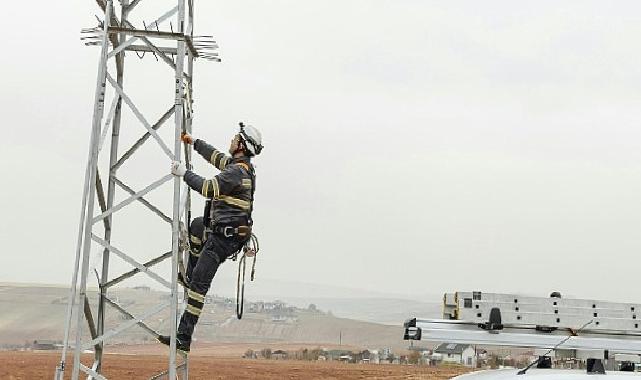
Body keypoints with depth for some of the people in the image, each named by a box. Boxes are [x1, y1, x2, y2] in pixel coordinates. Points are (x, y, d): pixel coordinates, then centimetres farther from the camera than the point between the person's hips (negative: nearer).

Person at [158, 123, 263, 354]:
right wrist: (194, 143, 37)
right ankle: (191, 274, 35)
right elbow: (217, 157, 31)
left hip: (225, 237, -10)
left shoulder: (237, 172, -18)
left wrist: (184, 173, -14)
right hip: (231, 233, 10)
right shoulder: (241, 165, 13)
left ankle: (183, 338, -15)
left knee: (199, 283, -12)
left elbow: (209, 188, -25)